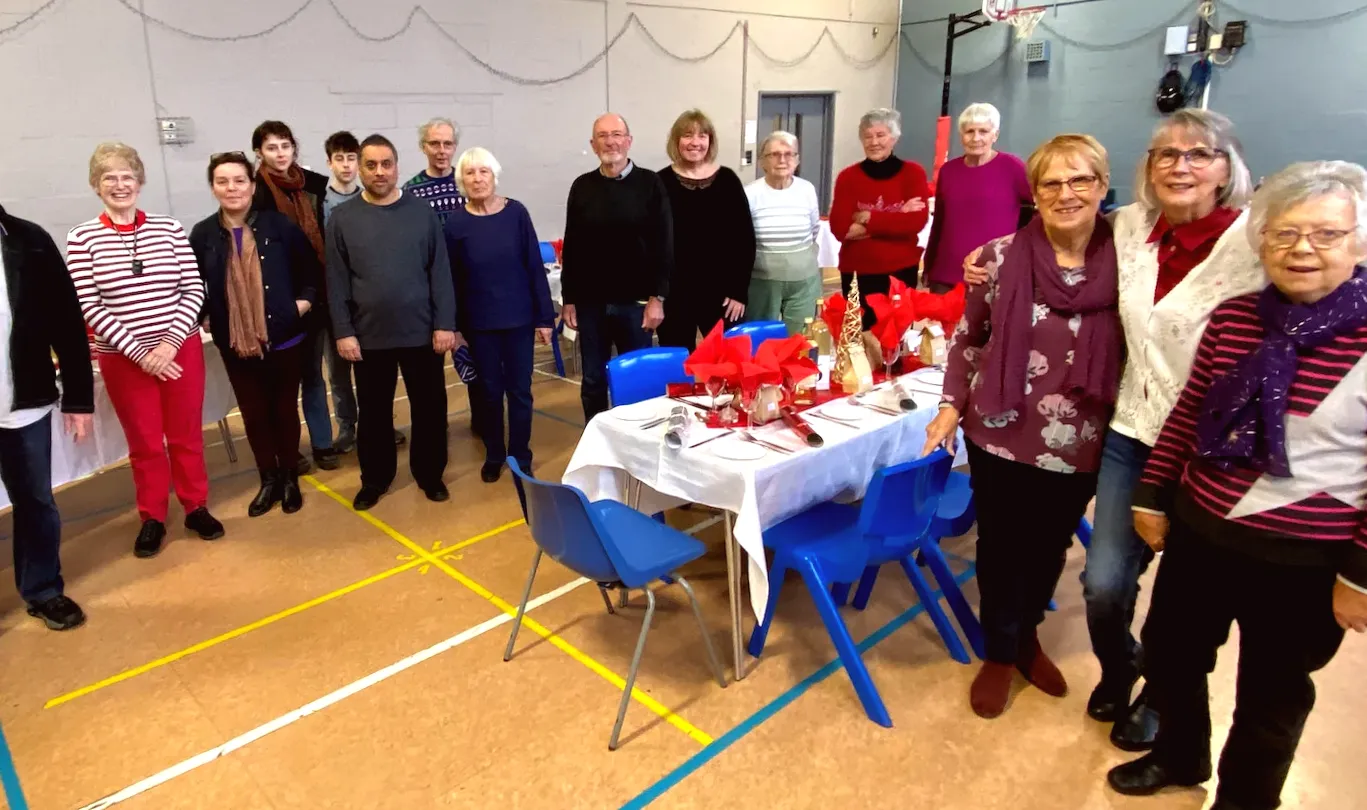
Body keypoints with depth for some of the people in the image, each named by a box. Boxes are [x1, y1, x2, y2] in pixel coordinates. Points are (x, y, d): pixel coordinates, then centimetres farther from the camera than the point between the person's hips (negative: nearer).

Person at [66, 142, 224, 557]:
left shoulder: (169, 228, -1)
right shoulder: (82, 239, -4)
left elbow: (194, 290, -2)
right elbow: (89, 307, -7)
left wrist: (169, 342, -13)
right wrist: (139, 352, -14)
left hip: (181, 349, 1)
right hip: (123, 357, -1)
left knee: (187, 435, 11)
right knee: (145, 442, 11)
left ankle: (196, 507, 28)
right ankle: (153, 518, 27)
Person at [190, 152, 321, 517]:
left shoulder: (279, 225, -6)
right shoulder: (202, 234, -2)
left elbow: (312, 269, 3)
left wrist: (305, 301, -7)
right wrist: (205, 317, -1)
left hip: (284, 338, -1)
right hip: (236, 344, 2)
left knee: (285, 409, 10)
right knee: (253, 414, 10)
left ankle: (290, 478, 26)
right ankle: (268, 480, 27)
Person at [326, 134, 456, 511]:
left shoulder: (422, 212, 1)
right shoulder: (342, 218, 1)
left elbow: (440, 272, -1)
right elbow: (336, 281, 1)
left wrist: (445, 324, -5)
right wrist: (343, 331, -5)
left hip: (422, 332, 0)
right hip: (369, 336, 0)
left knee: (429, 407, 9)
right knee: (374, 411, 12)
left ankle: (430, 474, 27)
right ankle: (375, 478, 28)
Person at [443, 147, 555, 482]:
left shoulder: (516, 213, -5)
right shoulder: (456, 222, -4)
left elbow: (535, 267, -3)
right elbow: (452, 279, 0)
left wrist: (544, 317, -4)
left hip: (518, 317, 0)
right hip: (479, 322, 0)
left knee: (519, 391, 7)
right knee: (490, 392, 12)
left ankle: (521, 458, 22)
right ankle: (494, 455, 29)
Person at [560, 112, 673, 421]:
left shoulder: (650, 184, -2)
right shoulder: (582, 187, 6)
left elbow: (663, 244, -4)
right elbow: (571, 248, 8)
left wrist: (657, 297, -10)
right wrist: (568, 299, 5)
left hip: (635, 301, -2)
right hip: (590, 302, 2)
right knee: (593, 381, 10)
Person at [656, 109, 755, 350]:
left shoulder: (727, 180, 2)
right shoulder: (661, 182, -1)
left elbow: (745, 238, 2)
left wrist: (740, 290, -4)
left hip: (721, 290, 1)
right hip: (674, 291, -1)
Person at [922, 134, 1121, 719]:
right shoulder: (1000, 257, -8)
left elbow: (1134, 354, 2)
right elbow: (968, 337, 2)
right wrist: (952, 406, -4)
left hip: (1078, 445, 2)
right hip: (999, 435, -1)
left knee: (1049, 547, 19)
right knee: (1000, 547, 13)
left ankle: (1026, 634, 47)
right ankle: (1000, 652, 37)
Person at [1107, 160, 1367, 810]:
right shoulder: (1233, 318, -1)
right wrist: (1152, 496, 9)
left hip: (1304, 561, -4)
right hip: (1200, 533, 5)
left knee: (1270, 696, 17)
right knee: (1170, 656, 22)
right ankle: (1179, 757, 50)